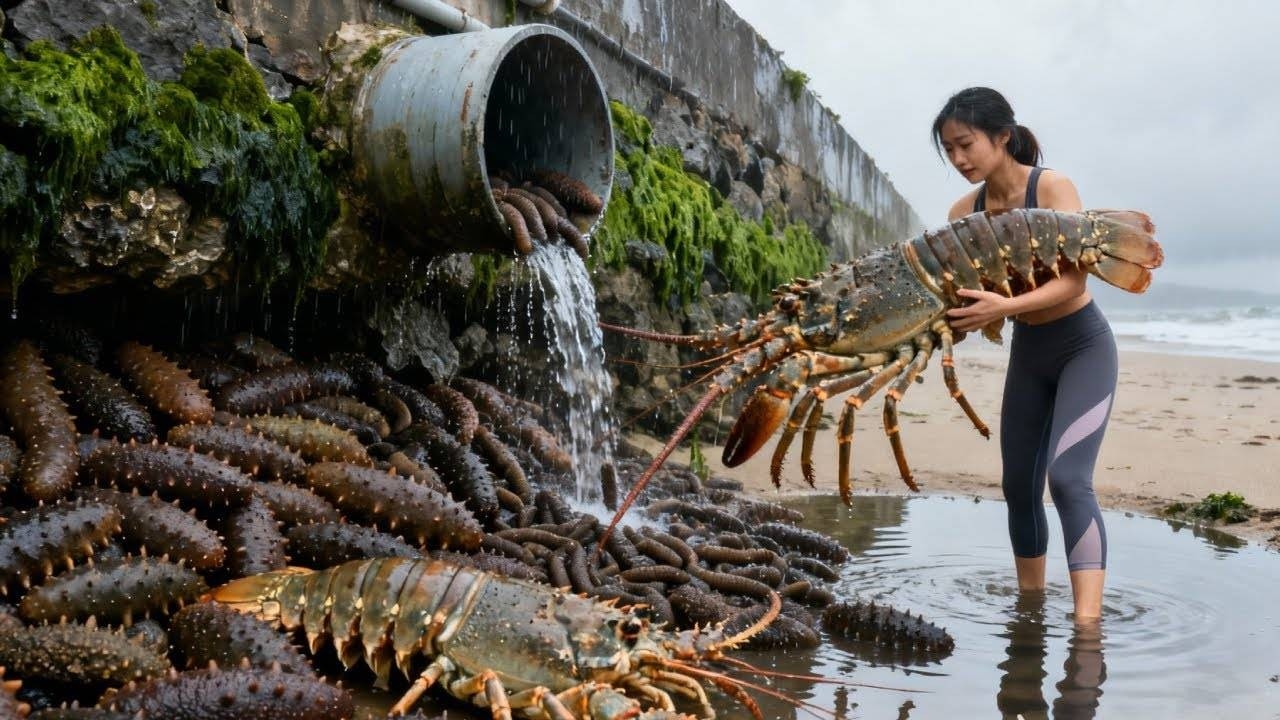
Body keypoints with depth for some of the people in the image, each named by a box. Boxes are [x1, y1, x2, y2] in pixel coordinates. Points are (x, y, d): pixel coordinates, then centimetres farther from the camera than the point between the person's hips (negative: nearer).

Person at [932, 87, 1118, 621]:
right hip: (1027, 353, 6)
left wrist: (1005, 306, -40)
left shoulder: (1051, 188, -18)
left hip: (1082, 346, -6)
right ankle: (1031, 607, 27)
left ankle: (1087, 623, -23)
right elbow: (958, 289, -7)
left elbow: (1074, 278, -26)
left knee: (1068, 478, -21)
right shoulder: (964, 213, -4)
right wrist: (950, 317, -29)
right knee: (1019, 486, 10)